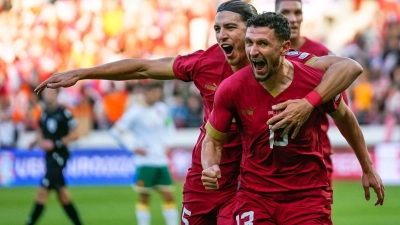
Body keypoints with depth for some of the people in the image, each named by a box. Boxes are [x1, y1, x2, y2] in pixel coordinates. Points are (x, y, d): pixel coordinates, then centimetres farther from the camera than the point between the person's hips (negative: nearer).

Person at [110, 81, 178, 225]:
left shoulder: (163, 109, 5)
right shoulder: (136, 112, -11)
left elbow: (170, 126, 26)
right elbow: (116, 131, -11)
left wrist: (167, 143, 11)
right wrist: (133, 148, -12)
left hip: (161, 161, 5)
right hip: (145, 162, -5)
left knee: (168, 196, 4)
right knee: (144, 197, -1)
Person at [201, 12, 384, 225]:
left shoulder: (317, 81, -12)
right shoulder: (231, 89, -13)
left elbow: (345, 118, 9)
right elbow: (213, 140, 2)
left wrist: (367, 169, 18)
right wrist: (210, 168, -20)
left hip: (308, 194, 0)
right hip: (254, 196, 0)